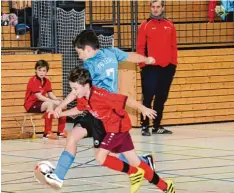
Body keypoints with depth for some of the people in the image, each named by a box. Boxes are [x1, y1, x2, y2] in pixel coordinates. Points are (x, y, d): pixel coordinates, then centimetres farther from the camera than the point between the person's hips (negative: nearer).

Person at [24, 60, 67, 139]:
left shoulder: (47, 81, 9)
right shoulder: (33, 81, -16)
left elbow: (51, 95, 3)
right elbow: (39, 97, -24)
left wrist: (57, 99, -21)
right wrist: (54, 101, -30)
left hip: (41, 103, 8)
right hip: (31, 105, -8)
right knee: (50, 104, -34)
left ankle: (61, 131, -2)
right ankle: (47, 132, -35)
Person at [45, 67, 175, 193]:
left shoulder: (99, 95, -29)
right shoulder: (83, 98, -4)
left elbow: (125, 100, -29)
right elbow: (79, 109, 20)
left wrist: (143, 109, -34)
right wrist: (60, 113, 19)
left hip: (119, 126, -8)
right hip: (111, 128, 8)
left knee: (100, 157, -14)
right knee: (134, 162, 9)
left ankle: (135, 173, -1)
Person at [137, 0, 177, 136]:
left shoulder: (169, 25, 10)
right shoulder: (145, 25, 1)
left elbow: (173, 46, 11)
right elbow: (140, 47, -2)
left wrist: (174, 63, 5)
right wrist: (143, 64, -10)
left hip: (167, 67, 3)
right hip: (150, 68, -3)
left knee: (161, 98, 9)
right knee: (148, 98, -4)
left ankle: (157, 126, 16)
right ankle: (145, 126, -1)